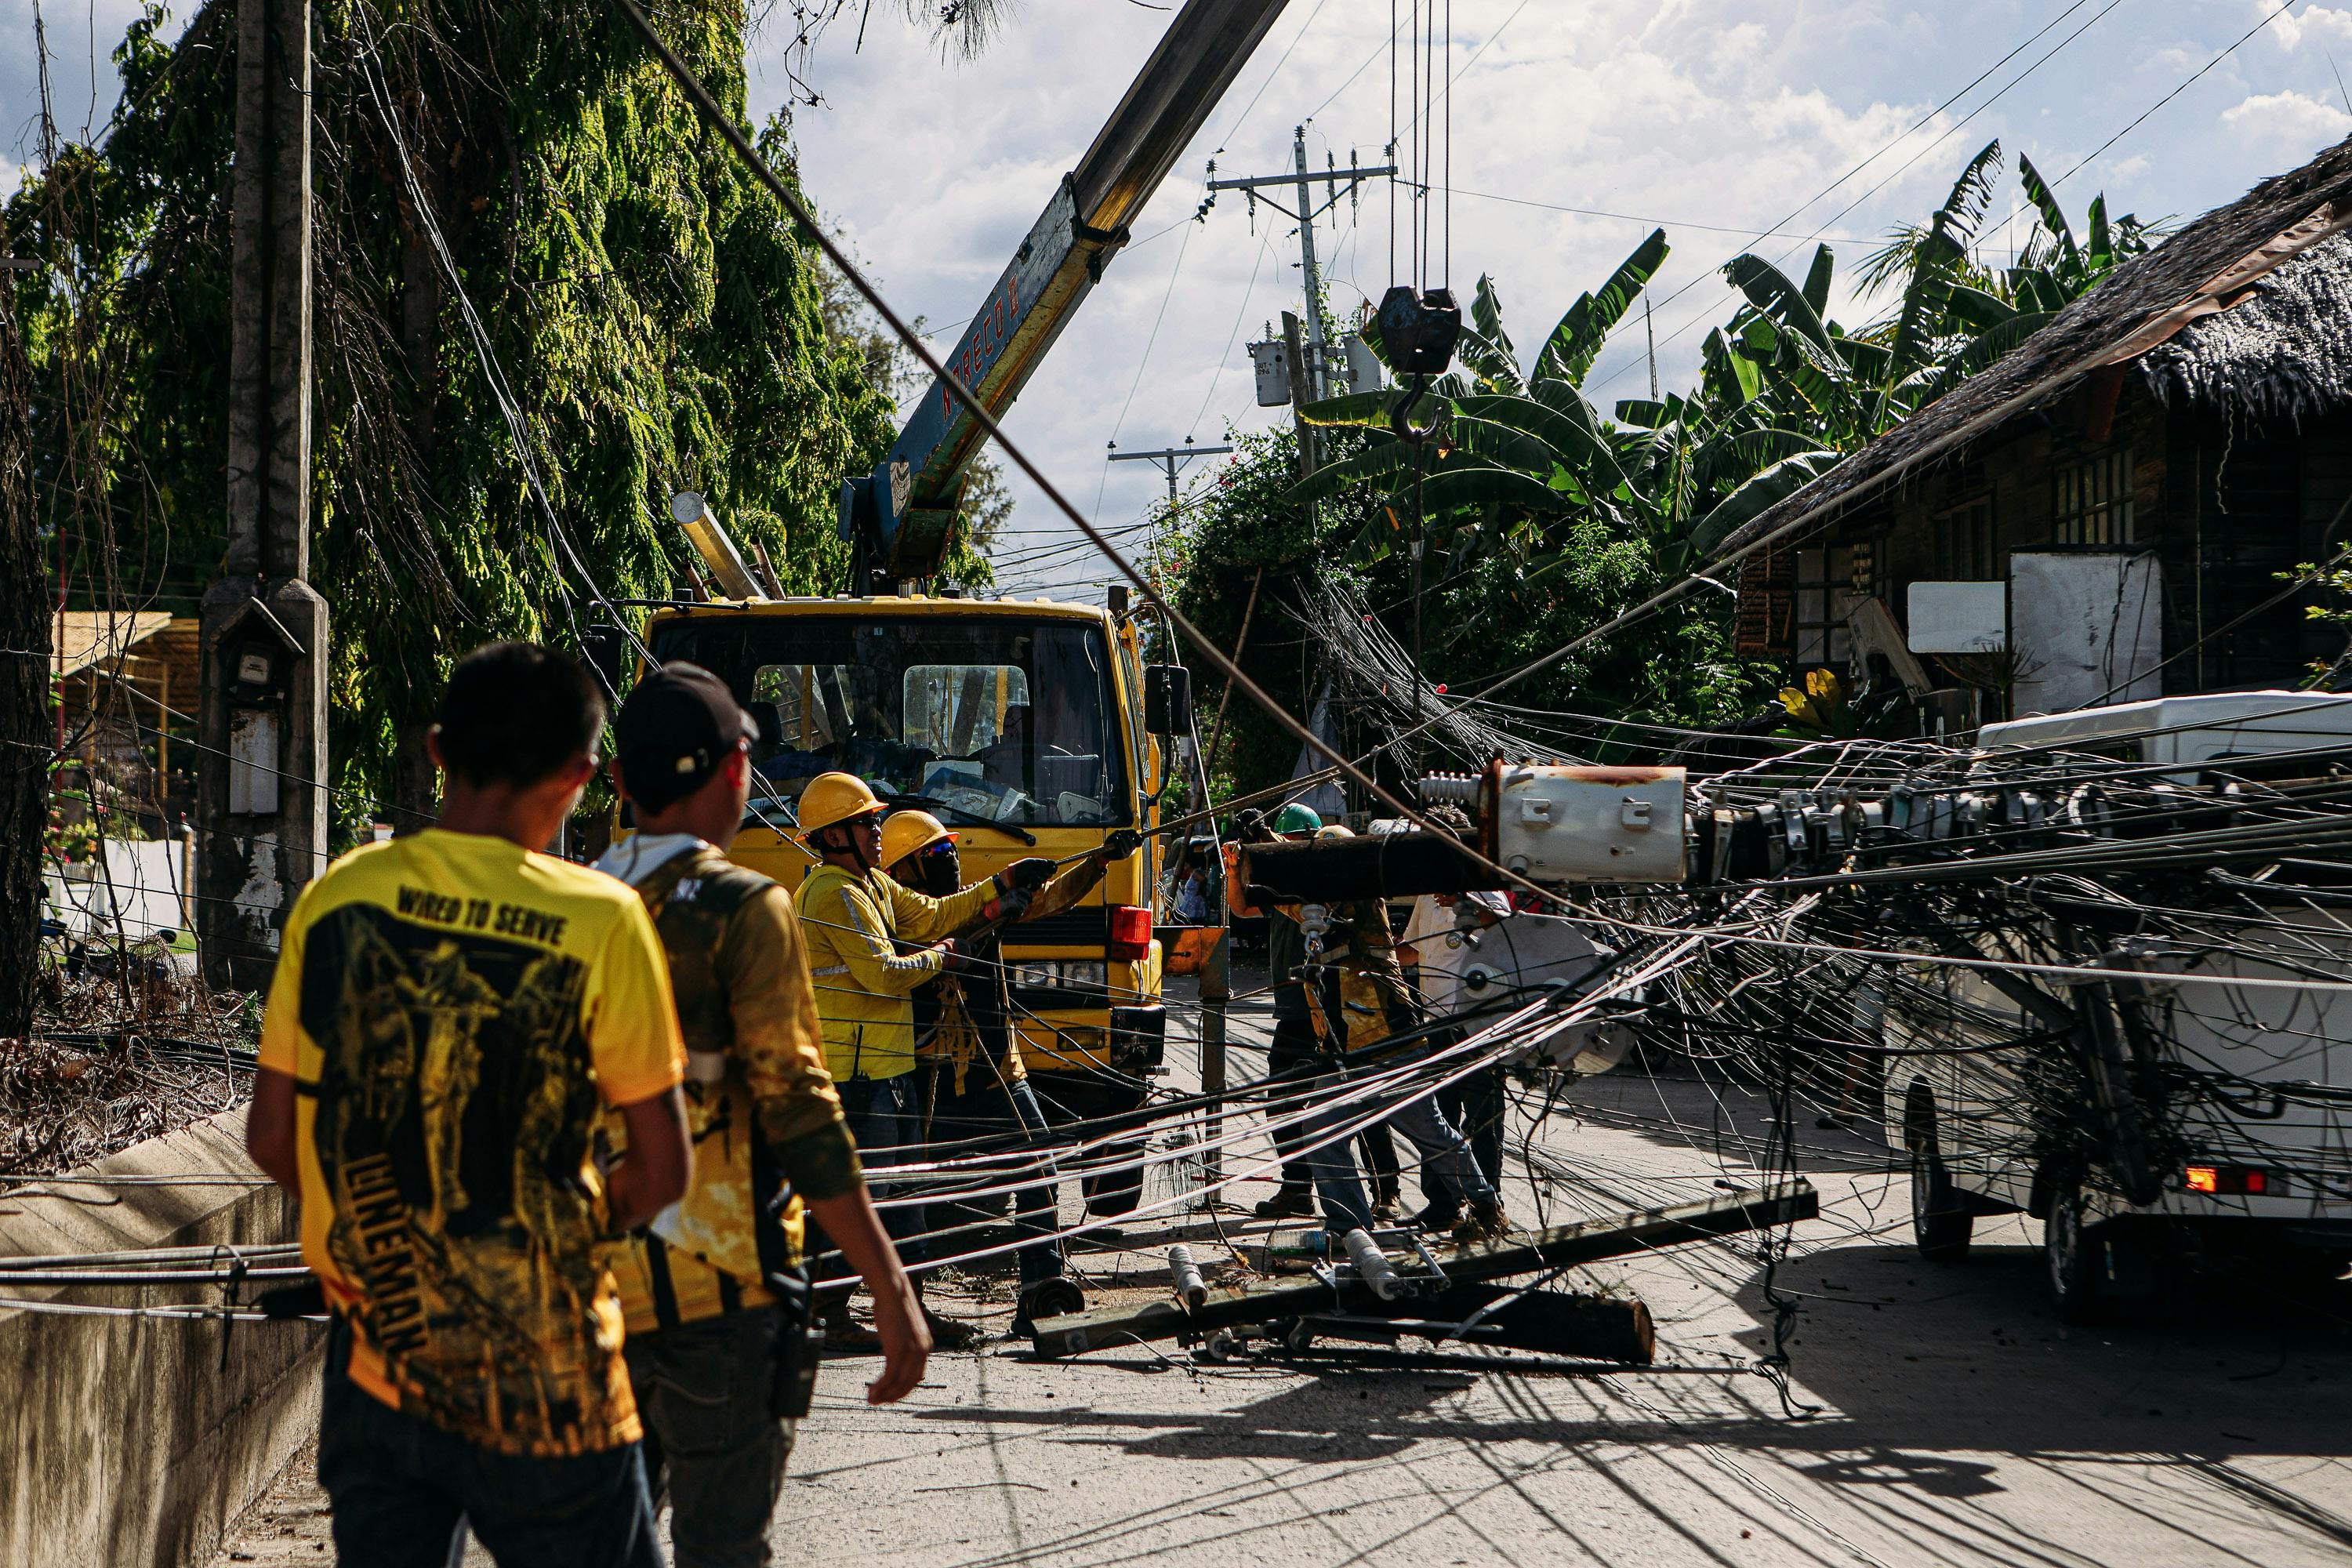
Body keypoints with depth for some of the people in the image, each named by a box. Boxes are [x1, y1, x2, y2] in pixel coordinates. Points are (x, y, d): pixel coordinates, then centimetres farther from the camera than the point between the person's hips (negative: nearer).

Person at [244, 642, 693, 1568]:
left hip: (373, 1349, 4)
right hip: (540, 1378, -4)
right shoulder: (599, 921, -12)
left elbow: (271, 1137, 3)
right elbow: (662, 1170, -9)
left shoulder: (336, 899, -2)